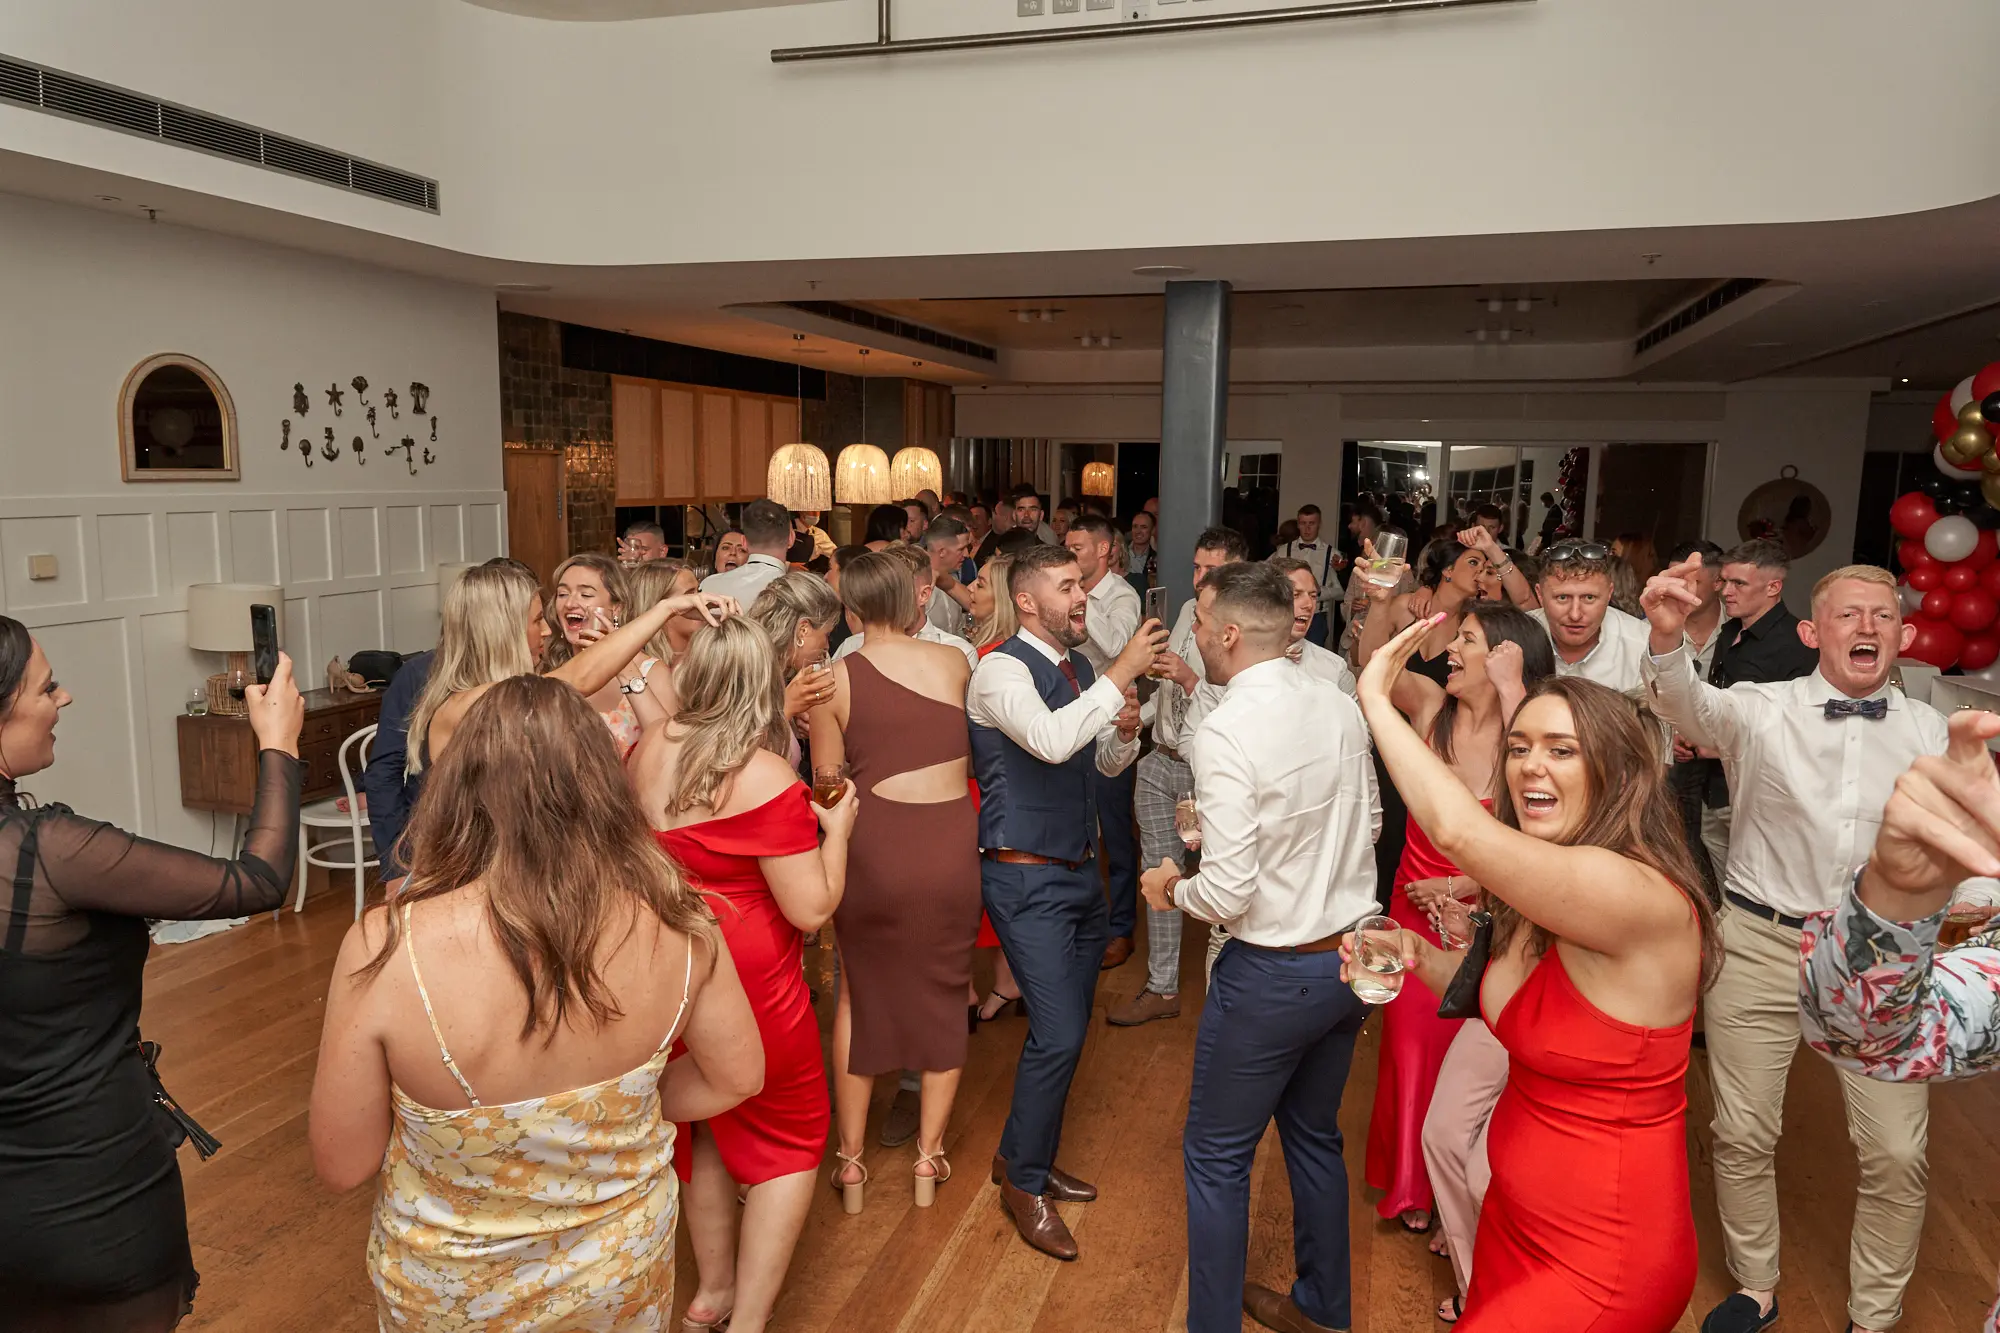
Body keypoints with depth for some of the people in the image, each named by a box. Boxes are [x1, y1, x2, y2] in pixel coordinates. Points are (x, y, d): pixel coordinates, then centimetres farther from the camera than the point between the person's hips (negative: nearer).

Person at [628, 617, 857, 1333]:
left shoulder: (651, 745, -5)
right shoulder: (765, 778, -25)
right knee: (791, 1139, 14)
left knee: (709, 1123, 25)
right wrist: (837, 827, -7)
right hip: (749, 980, -7)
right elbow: (812, 908, -21)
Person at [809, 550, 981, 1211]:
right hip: (951, 841, 1)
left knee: (860, 990, 19)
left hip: (874, 843, -1)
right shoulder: (954, 662, -1)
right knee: (944, 992, 18)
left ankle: (850, 1158, 26)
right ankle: (929, 1154, 25)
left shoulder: (835, 679, -5)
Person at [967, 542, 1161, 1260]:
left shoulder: (1080, 670, 7)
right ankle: (1024, 1182, 13)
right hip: (1026, 878, -8)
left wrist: (1125, 730, -4)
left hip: (1079, 873, 8)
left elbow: (1107, 763, 17)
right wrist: (1120, 676, -30)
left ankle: (1028, 1155, 37)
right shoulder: (1002, 669, -16)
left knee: (1068, 1028, 17)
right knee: (1058, 1033, -9)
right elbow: (1051, 740, -35)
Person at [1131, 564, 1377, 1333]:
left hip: (1273, 973, -7)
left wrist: (1171, 890, -3)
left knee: (1216, 1156, 12)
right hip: (1350, 954, 8)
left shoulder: (1227, 732, -23)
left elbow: (1228, 893, -25)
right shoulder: (1341, 708, -2)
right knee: (1315, 1136, 25)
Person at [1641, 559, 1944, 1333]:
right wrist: (1668, 635, -47)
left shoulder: (1928, 731, 4)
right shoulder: (1761, 711, -5)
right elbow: (1689, 704, -27)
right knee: (1743, 1134, 9)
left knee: (1896, 1153, 4)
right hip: (1760, 942, -1)